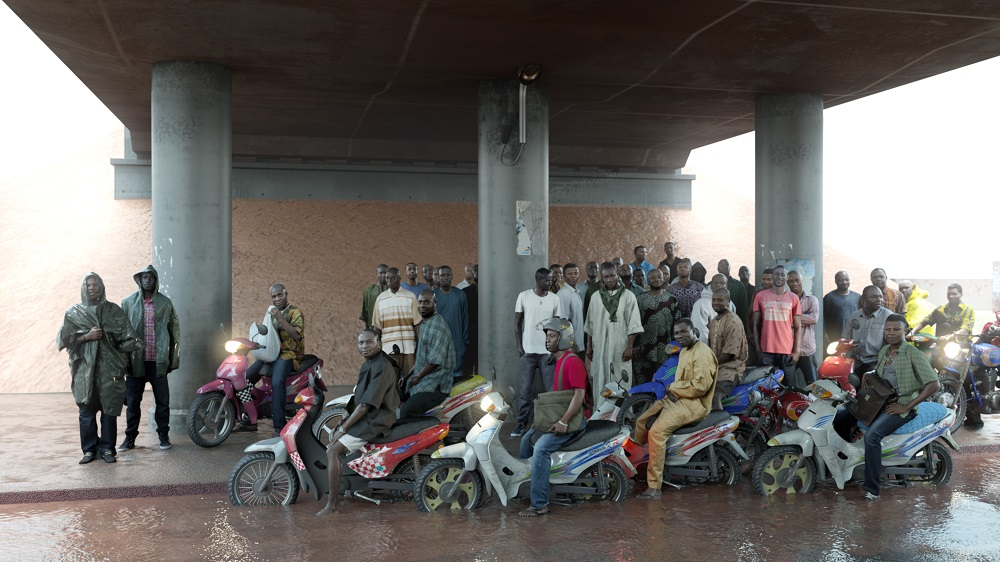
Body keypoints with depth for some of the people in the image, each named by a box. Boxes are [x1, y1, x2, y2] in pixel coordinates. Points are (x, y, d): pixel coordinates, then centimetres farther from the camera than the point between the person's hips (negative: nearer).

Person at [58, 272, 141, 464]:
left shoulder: (113, 310, 10)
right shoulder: (74, 312, 10)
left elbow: (127, 338, 8)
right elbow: (63, 339, 4)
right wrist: (86, 336, -8)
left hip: (109, 368, 0)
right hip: (85, 368, 0)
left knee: (109, 408, -2)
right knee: (86, 410, -1)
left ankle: (107, 448, 6)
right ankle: (89, 449, 8)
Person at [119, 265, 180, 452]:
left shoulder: (165, 303, 4)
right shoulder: (128, 302, 4)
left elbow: (175, 329, 8)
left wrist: (174, 357, 5)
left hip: (158, 361, 0)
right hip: (136, 361, 0)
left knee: (162, 401, 5)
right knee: (132, 401, 6)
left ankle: (164, 435, 16)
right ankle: (130, 437, 17)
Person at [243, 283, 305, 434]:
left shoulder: (295, 312, -4)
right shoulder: (271, 312, 20)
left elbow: (297, 335, -19)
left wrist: (280, 319, -25)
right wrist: (259, 326, 1)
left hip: (288, 354, -8)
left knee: (276, 382, -32)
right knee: (246, 377, -4)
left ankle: (280, 427, -31)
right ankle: (249, 421, 6)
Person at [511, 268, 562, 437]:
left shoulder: (555, 299, 3)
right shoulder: (524, 296, -2)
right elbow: (517, 323, 3)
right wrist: (519, 346, -4)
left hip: (548, 351, 1)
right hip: (527, 351, -1)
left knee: (551, 389, 1)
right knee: (524, 389, 2)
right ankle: (522, 423, 13)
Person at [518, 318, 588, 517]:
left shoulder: (573, 362, -16)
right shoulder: (559, 361, 16)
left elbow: (579, 394, -25)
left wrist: (563, 422, -27)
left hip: (574, 418, -11)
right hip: (557, 415, 11)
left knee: (541, 448, -25)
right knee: (527, 440, 10)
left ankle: (539, 504, -23)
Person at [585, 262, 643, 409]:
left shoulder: (628, 296, 0)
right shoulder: (596, 297, 9)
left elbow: (633, 325, -3)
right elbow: (590, 325, 14)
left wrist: (629, 347, -9)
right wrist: (589, 346, 11)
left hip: (620, 348, -3)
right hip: (600, 348, 3)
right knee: (600, 382, 4)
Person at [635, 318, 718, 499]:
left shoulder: (702, 353, -14)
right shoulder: (684, 351, 18)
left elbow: (701, 385, -24)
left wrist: (674, 387, -13)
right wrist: (673, 391, 0)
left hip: (694, 403, -10)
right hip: (677, 398, 10)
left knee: (656, 431, -26)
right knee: (641, 422, 4)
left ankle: (654, 487, -24)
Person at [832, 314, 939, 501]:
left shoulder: (914, 354, -10)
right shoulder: (884, 351, 13)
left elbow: (934, 384, -18)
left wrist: (907, 406, -19)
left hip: (899, 406, -8)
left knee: (872, 435, -32)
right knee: (839, 420, 2)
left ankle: (872, 489, -26)